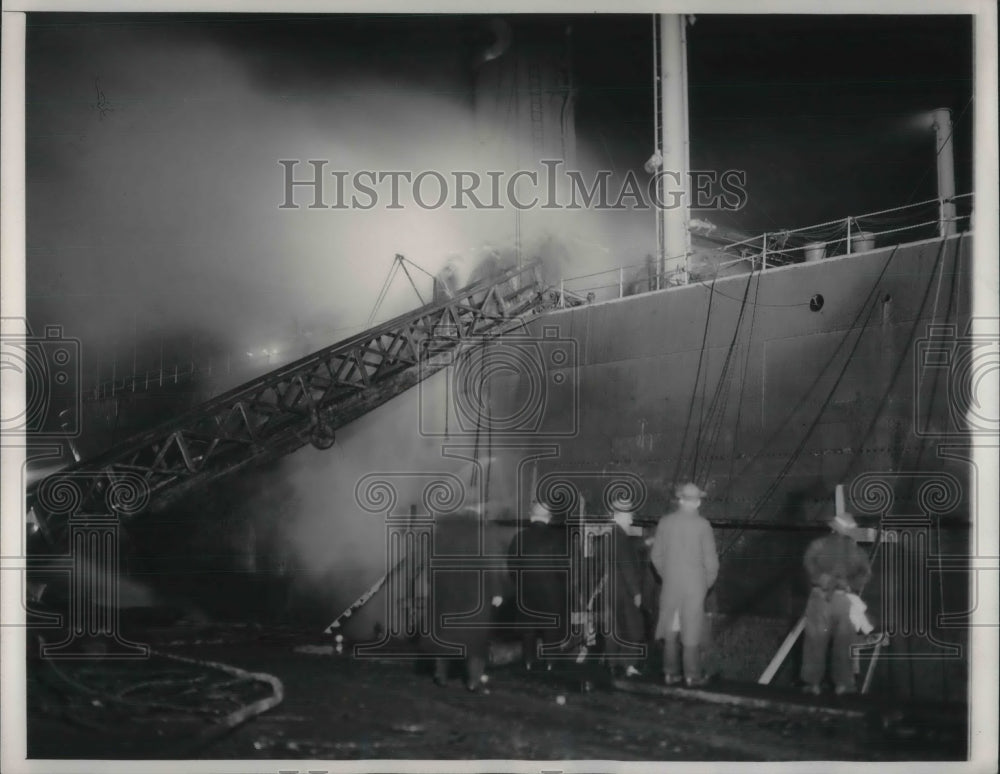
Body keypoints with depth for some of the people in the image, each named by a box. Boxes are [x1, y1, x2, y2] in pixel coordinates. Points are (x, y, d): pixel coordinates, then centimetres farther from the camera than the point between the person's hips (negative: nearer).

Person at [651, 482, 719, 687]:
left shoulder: (665, 522, -4)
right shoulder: (702, 525, -13)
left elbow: (656, 555, 2)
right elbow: (711, 559, -11)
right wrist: (708, 582, 5)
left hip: (670, 584, 3)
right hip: (695, 585, -3)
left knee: (670, 628, 12)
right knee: (692, 630, 5)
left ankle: (670, 673, 17)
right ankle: (693, 676, 11)